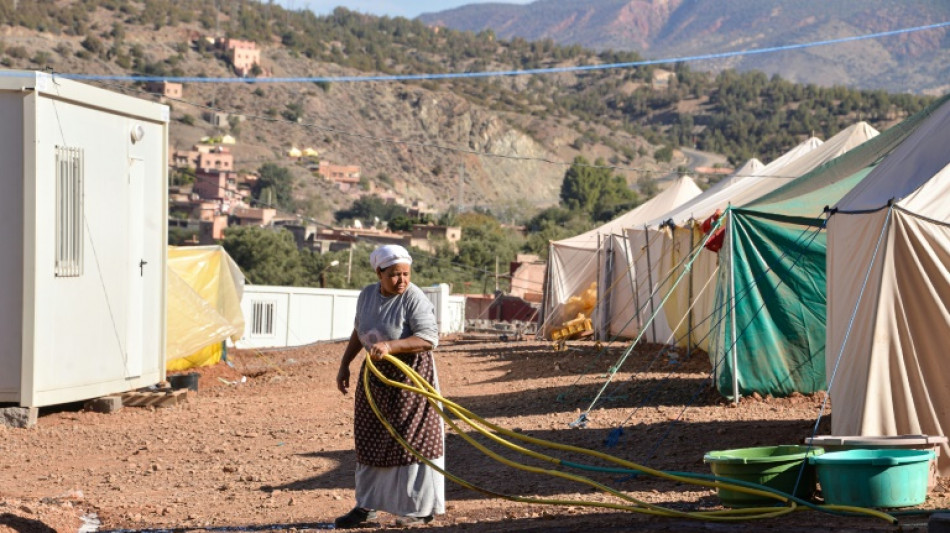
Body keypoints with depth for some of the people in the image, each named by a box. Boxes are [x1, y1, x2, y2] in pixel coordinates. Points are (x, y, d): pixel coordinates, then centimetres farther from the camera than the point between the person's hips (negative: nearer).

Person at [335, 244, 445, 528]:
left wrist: (390, 346, -33)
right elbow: (359, 331, 18)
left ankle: (421, 508, 10)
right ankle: (367, 506, 21)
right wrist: (345, 364, 16)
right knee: (371, 439, 11)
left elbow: (429, 339, -25)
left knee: (412, 440, -2)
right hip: (376, 375, 7)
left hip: (410, 376, -7)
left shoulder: (414, 299, -17)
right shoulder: (367, 295, 4)